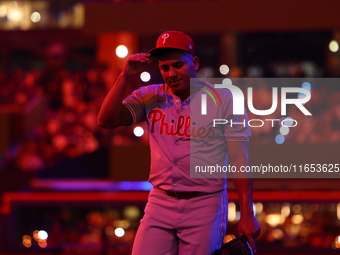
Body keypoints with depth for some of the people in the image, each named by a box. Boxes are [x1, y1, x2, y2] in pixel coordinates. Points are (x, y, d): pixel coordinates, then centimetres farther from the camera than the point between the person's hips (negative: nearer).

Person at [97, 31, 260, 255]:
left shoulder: (224, 100, -3)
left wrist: (247, 215, -11)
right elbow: (106, 120, -3)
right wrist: (126, 77, -11)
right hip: (160, 203, 3)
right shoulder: (150, 97, 7)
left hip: (205, 207, -3)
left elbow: (239, 161, -6)